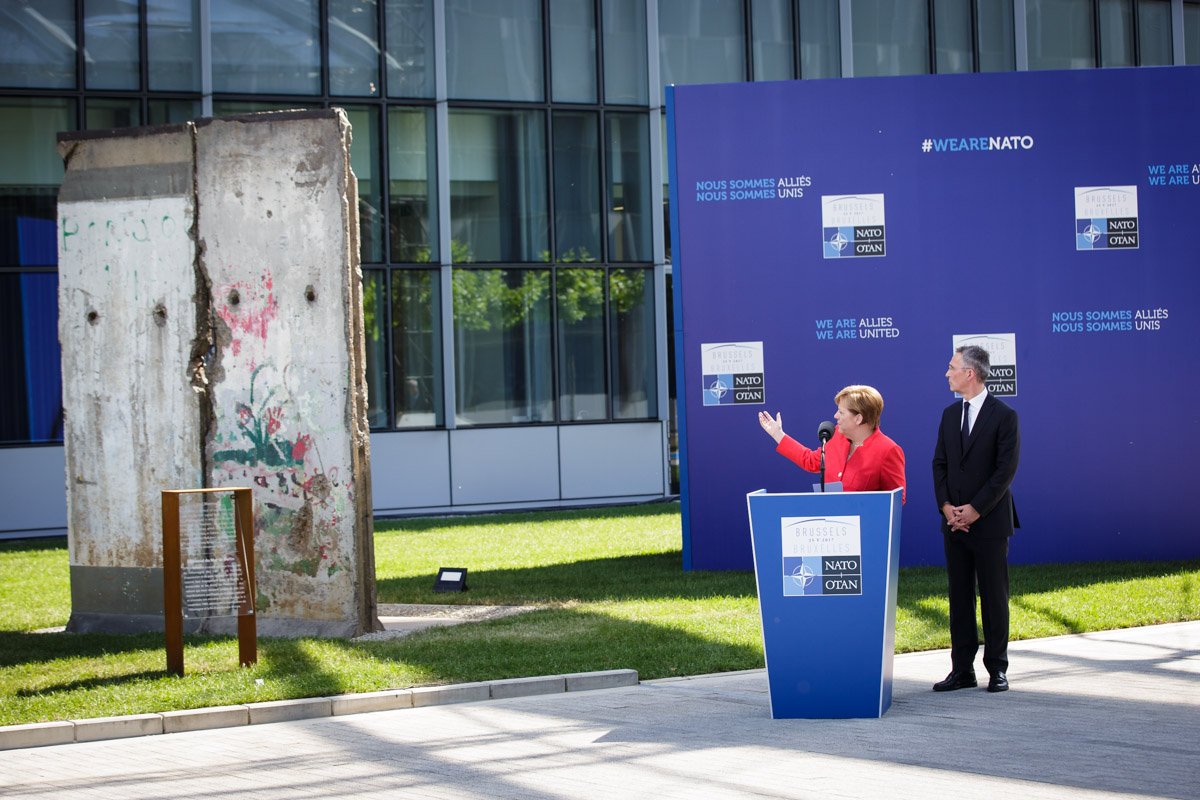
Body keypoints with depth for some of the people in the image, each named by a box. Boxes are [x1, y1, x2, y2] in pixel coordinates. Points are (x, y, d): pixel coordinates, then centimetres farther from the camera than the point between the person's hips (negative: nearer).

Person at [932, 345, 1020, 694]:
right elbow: (940, 464, 10)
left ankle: (997, 669, 8)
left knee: (994, 597, 2)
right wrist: (946, 506, -5)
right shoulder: (950, 414, 11)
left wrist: (975, 509, -16)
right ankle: (962, 670, 11)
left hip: (989, 521, -6)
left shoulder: (1004, 416, -8)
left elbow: (1005, 470, -12)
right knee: (959, 596, 7)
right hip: (954, 522, 6)